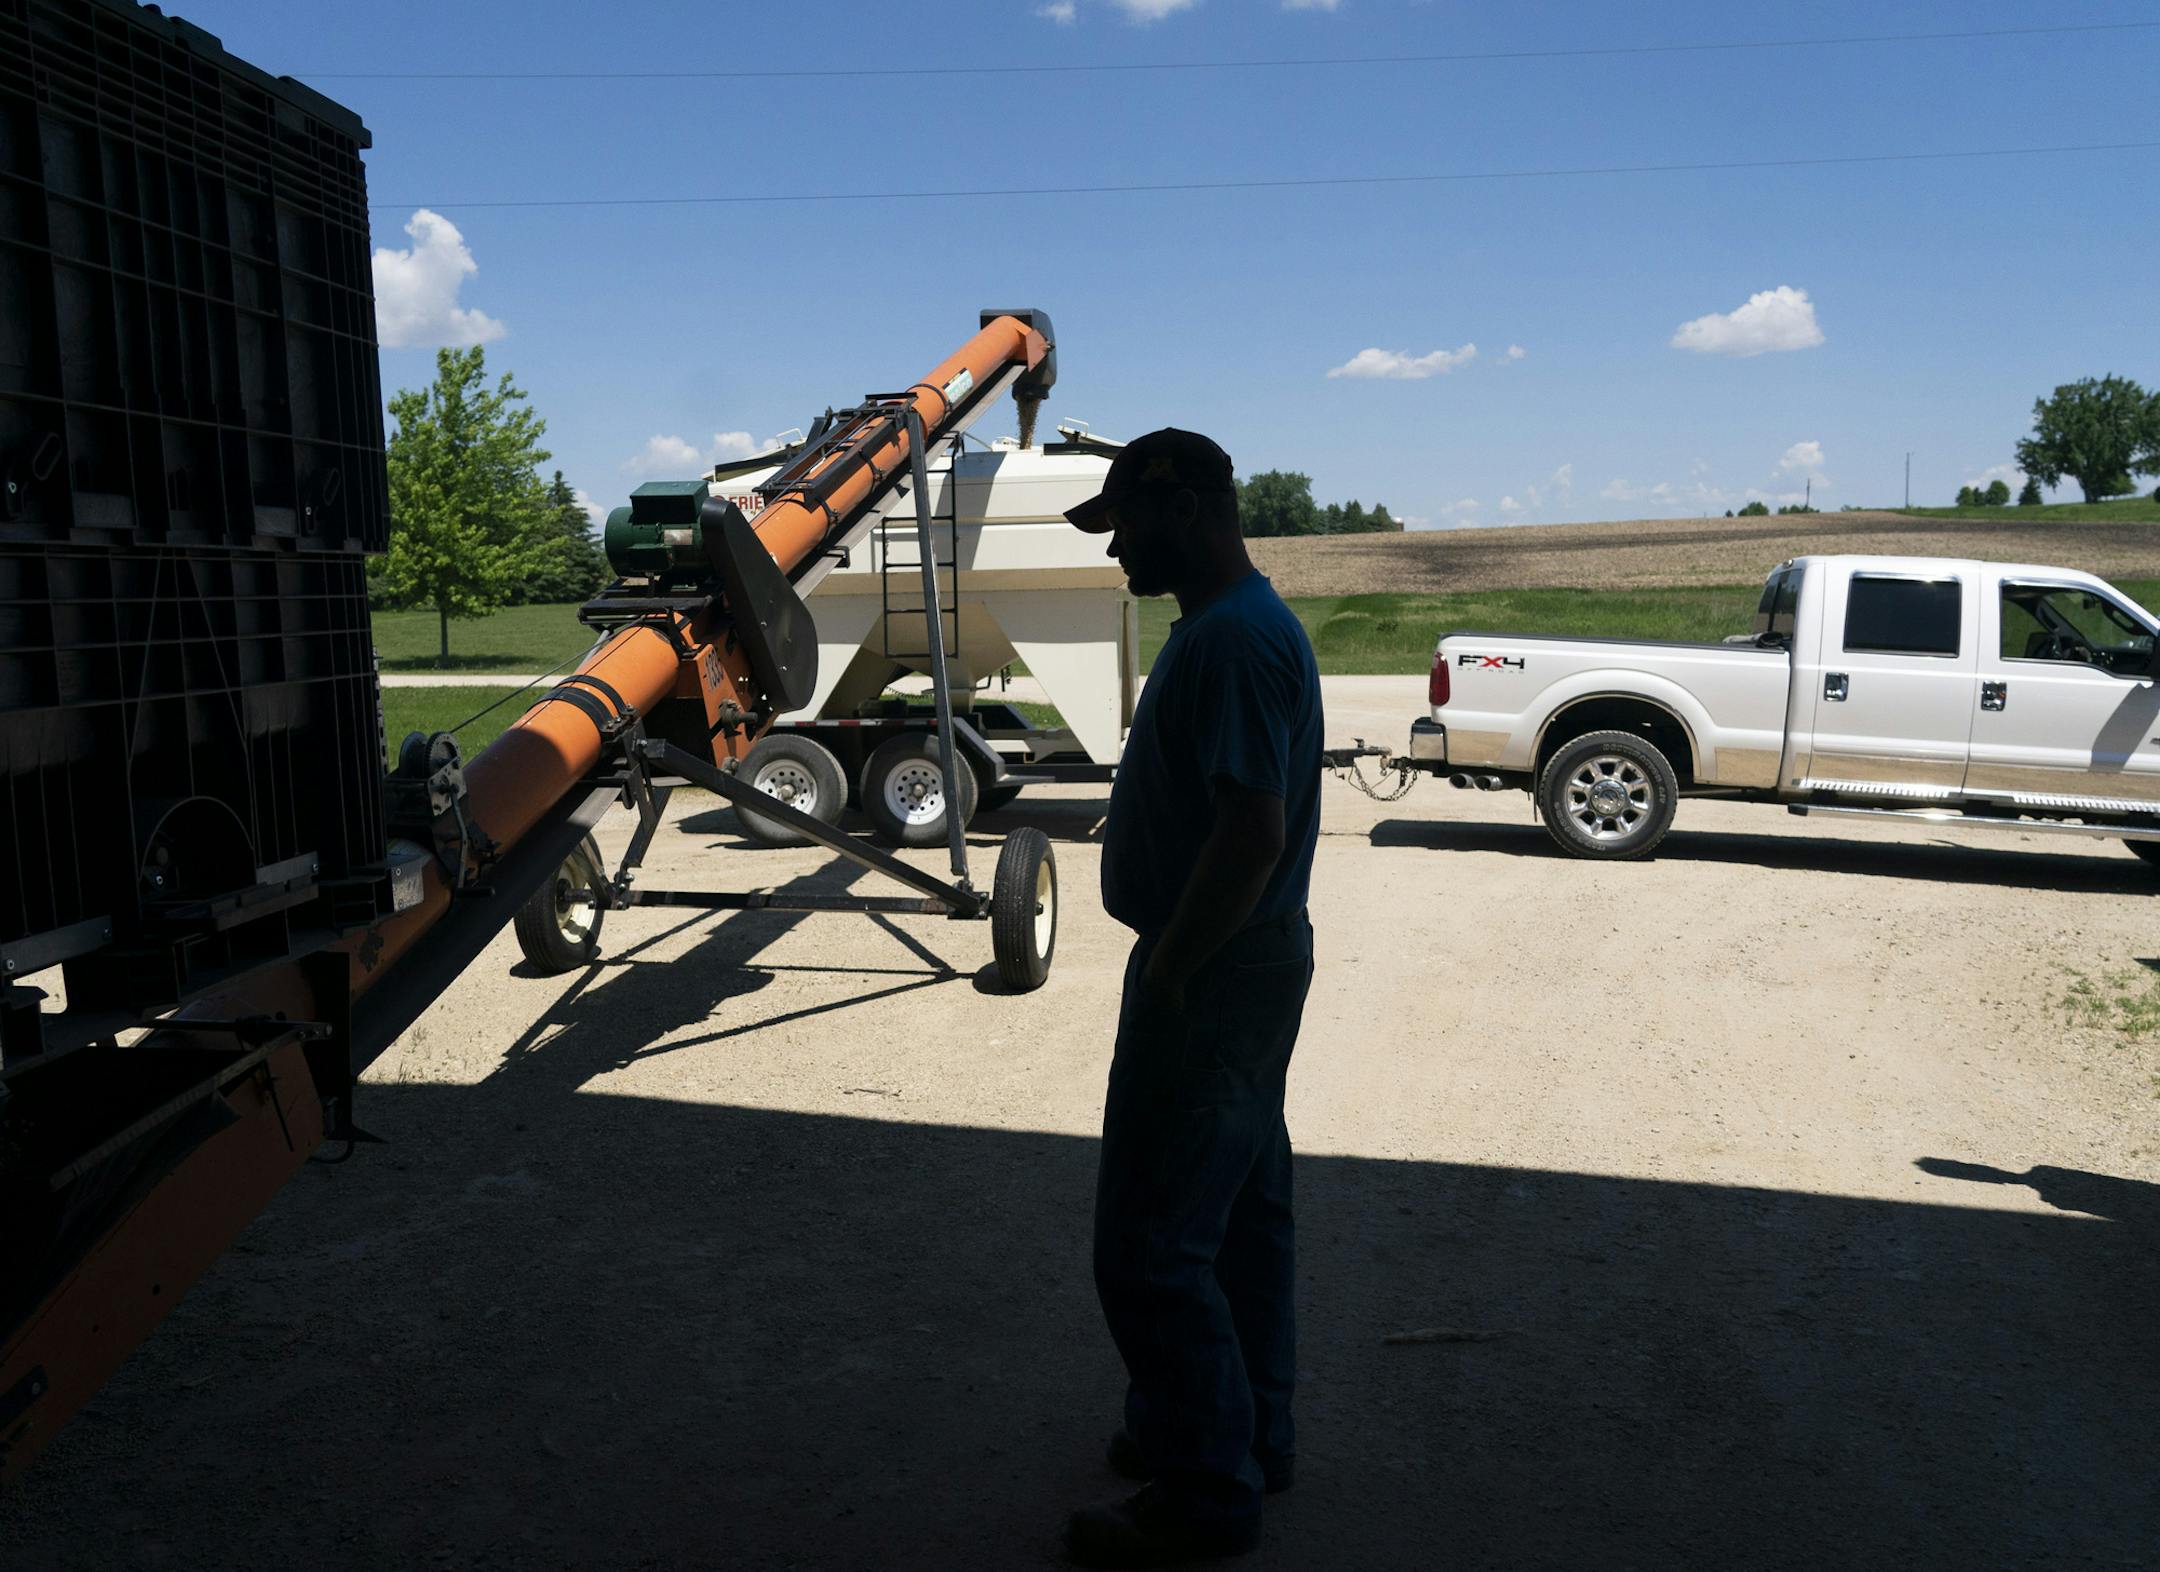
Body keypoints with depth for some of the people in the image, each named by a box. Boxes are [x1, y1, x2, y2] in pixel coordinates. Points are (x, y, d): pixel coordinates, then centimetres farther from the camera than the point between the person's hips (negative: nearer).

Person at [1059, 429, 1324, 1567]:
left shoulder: (1235, 638, -22)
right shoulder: (1234, 623, 11)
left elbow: (1253, 831, -29)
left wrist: (1166, 970, -19)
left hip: (1210, 987, -11)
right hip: (1244, 971, 11)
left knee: (1151, 1249, 0)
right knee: (1240, 1218, 20)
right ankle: (1249, 1433, 36)